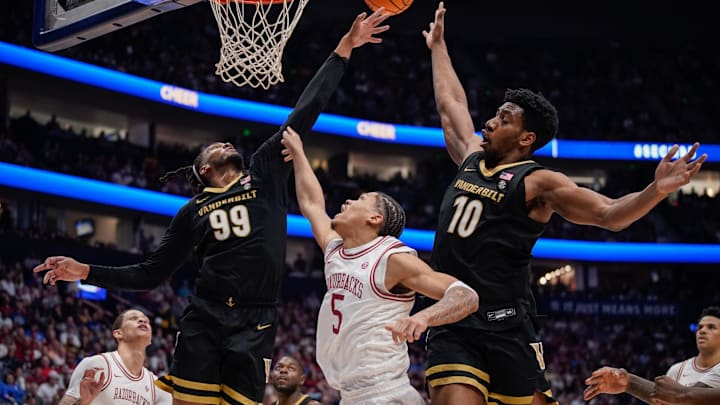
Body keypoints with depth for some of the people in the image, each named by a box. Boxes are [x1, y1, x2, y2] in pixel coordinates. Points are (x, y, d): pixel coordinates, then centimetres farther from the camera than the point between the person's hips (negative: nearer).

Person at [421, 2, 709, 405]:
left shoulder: (538, 182, -3)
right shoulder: (472, 157, 15)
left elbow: (610, 214, -10)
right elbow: (450, 103, 31)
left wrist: (657, 190, -28)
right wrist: (438, 46, 40)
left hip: (505, 326, -5)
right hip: (452, 326, 5)